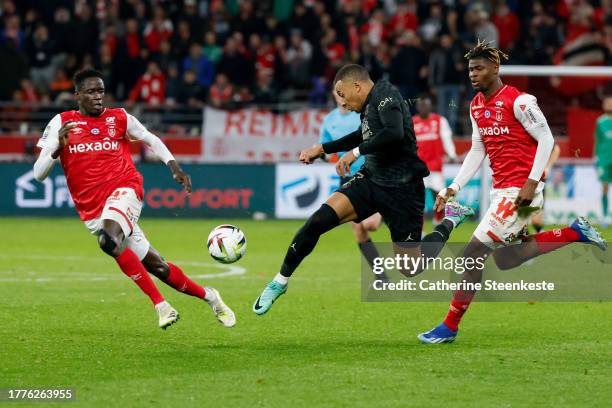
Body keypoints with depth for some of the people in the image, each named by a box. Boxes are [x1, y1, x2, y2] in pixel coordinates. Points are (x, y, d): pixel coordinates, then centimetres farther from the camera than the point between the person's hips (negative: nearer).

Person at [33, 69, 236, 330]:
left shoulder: (119, 118, 5)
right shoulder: (62, 123, 3)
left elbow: (151, 140, 23)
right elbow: (38, 174, -2)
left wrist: (175, 168, 11)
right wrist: (58, 147, -19)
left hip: (123, 190, -2)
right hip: (92, 210, 2)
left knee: (109, 239, -34)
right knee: (156, 266, 3)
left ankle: (159, 303, -26)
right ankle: (207, 296, 23)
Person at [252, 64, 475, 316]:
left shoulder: (385, 95, -13)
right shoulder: (370, 106, 12)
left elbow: (395, 133, -30)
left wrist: (355, 152, -24)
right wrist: (322, 149, 30)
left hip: (401, 191, -8)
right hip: (371, 180, 8)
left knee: (412, 268, -1)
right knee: (320, 219, -15)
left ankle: (451, 220, 23)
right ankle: (280, 282, -6)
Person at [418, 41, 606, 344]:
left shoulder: (518, 101, -14)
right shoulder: (476, 105, 10)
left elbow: (546, 139, -13)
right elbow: (477, 151, 17)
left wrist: (532, 182, -19)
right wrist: (454, 188, 9)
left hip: (520, 190, -9)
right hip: (501, 189, 9)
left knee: (474, 252, -10)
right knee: (505, 259, 11)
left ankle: (450, 326, -3)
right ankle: (574, 233, 21)